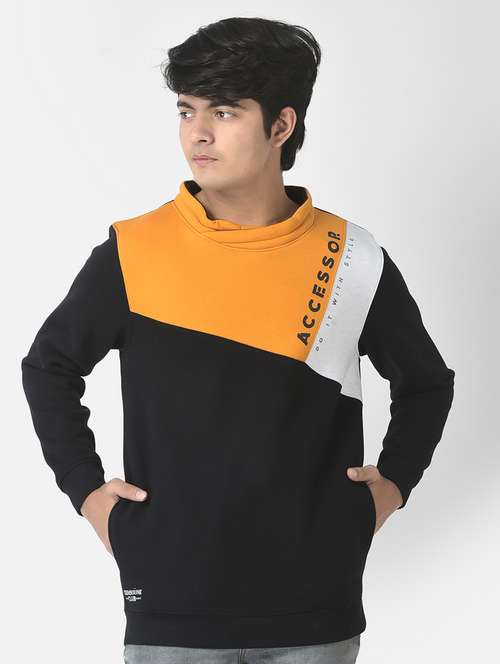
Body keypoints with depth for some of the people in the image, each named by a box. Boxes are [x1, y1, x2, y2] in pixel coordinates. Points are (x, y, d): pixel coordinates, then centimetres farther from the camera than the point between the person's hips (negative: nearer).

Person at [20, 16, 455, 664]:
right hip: (172, 609, -1)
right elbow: (49, 366, 12)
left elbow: (426, 381, 17)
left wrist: (394, 482, 5)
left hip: (315, 612, 1)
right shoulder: (133, 253, -2)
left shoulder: (353, 260, 0)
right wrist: (85, 487, 4)